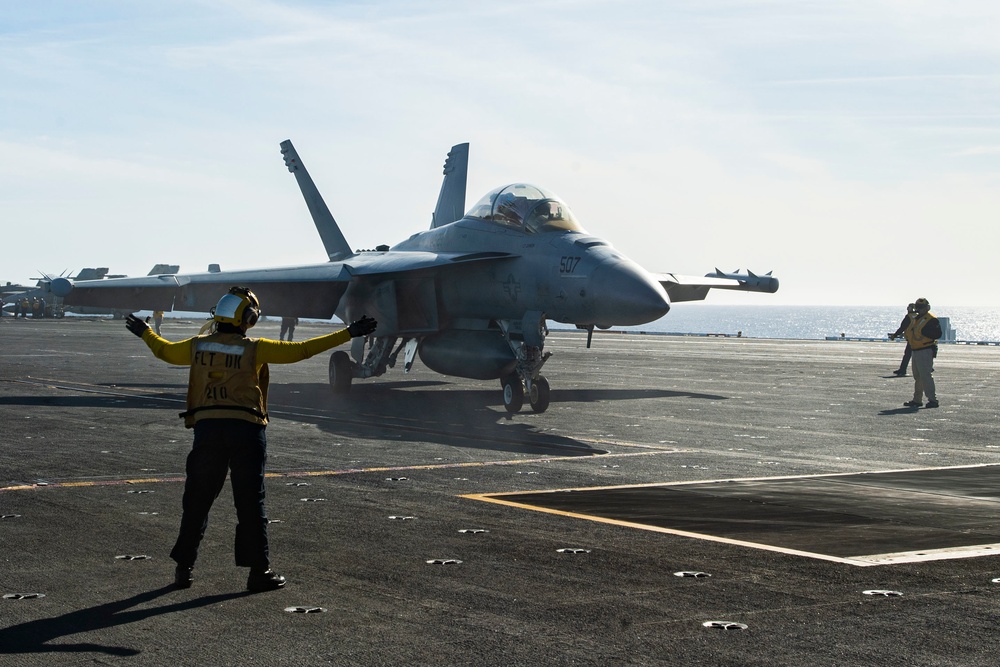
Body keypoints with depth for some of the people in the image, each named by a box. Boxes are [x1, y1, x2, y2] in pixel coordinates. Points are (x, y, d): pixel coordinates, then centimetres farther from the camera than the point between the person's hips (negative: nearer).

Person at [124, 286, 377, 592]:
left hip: (207, 429, 4)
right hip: (245, 430, -3)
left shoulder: (197, 346, 7)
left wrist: (145, 333, 47)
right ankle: (259, 571, 3)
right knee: (250, 503, 1)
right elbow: (300, 350, -7)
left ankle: (183, 567, 17)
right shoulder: (253, 348, -5)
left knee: (197, 501, 12)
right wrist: (348, 334, -5)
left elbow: (164, 351, 25)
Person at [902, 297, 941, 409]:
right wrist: (907, 335, 6)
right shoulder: (916, 319, 17)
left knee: (926, 375, -13)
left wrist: (925, 333, -25)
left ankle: (933, 399, -11)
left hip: (925, 351, -10)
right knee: (917, 376, 14)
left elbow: (937, 334, -20)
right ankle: (917, 400, 22)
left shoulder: (931, 319, -11)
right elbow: (909, 332, 27)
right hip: (915, 351, 10)